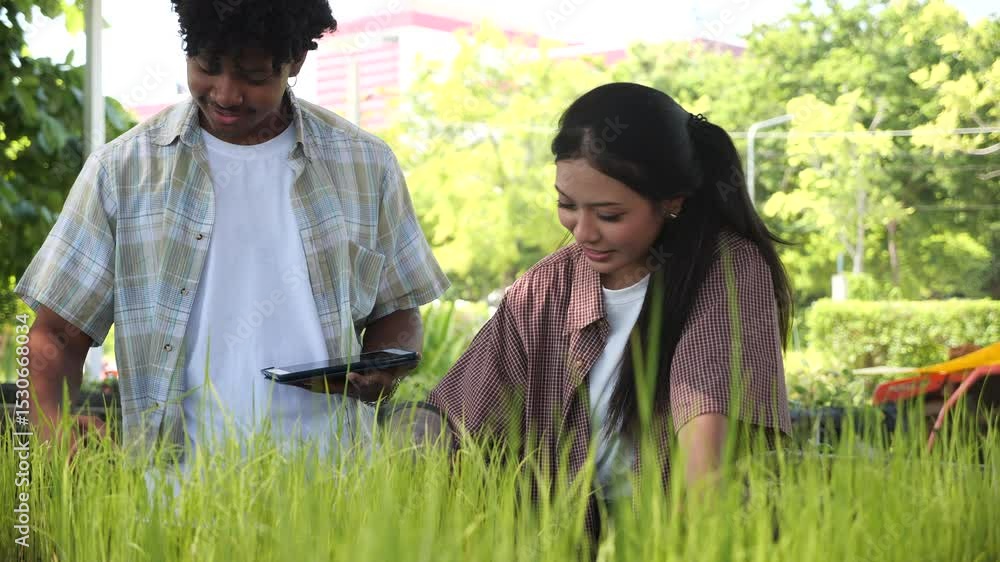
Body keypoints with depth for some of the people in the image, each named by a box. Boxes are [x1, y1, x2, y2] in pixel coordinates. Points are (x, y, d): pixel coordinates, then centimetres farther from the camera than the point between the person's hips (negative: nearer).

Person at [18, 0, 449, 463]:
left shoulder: (366, 165, 8)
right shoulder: (120, 169, 5)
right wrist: (49, 424, -11)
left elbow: (397, 312, 18)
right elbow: (58, 333, 8)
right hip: (180, 477, 0)